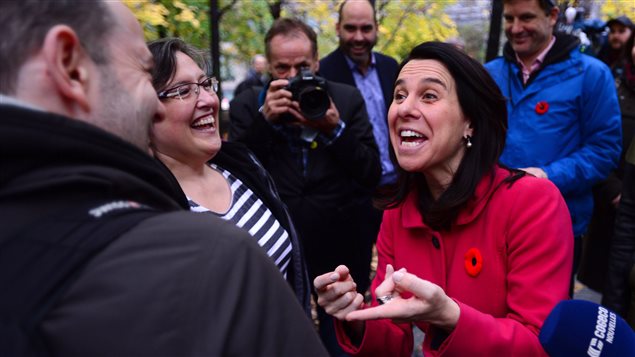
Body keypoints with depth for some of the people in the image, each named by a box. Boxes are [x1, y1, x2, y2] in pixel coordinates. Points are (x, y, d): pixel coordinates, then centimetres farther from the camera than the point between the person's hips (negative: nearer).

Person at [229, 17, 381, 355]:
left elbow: (372, 175, -4)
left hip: (342, 248, 0)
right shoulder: (247, 106, -1)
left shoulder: (347, 99, 0)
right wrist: (264, 120, -19)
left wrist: (335, 129, -18)